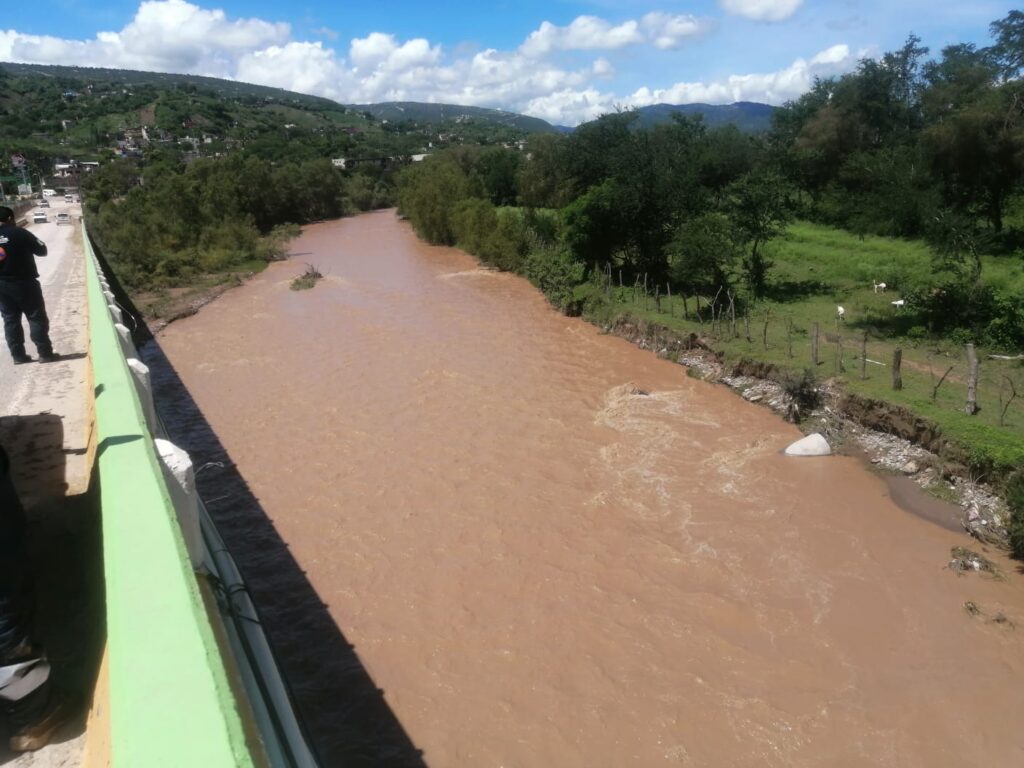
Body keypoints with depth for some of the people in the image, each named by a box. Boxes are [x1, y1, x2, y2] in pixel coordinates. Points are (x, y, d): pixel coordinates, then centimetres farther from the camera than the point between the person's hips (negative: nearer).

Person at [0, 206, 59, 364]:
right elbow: (42, 250, -6)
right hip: (23, 283, -5)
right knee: (37, 318, 3)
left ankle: (18, 355, 13)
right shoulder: (18, 233, -13)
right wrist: (27, 246, 11)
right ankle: (45, 353, 2)